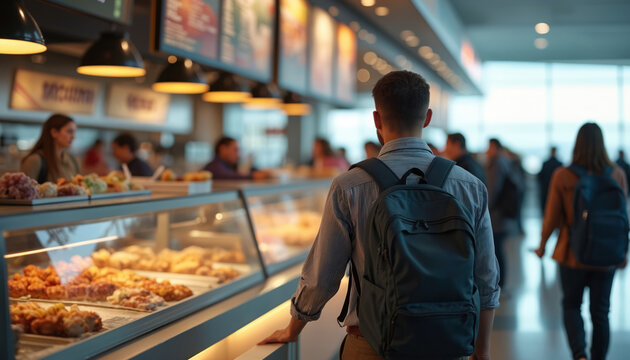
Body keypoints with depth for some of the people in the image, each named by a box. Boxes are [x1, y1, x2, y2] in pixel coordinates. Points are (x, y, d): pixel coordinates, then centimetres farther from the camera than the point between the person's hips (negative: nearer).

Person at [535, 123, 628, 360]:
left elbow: (552, 218, -6)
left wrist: (542, 245, 11)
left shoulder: (562, 176, -11)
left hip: (573, 253, -1)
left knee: (571, 306, 15)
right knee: (600, 312, 13)